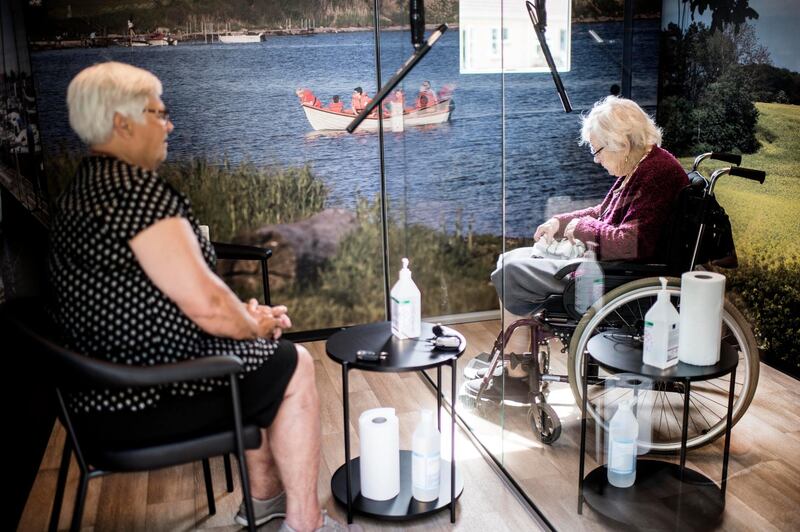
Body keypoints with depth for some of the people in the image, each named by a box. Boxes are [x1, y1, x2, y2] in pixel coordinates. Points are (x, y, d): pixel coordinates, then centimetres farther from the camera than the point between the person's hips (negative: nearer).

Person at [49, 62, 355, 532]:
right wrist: (256, 325, -4)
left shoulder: (82, 188, 11)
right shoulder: (135, 190, -22)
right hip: (144, 402, -10)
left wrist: (244, 314, 8)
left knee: (263, 355, 24)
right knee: (293, 366, 4)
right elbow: (206, 306, -27)